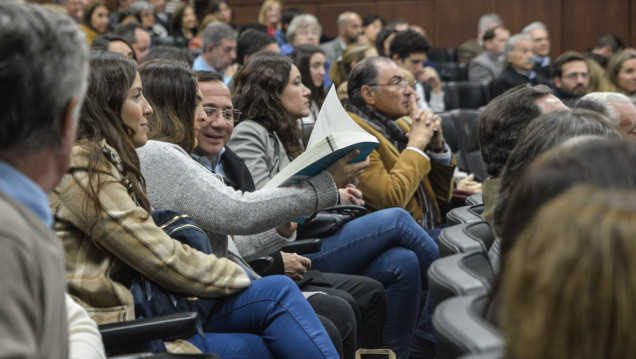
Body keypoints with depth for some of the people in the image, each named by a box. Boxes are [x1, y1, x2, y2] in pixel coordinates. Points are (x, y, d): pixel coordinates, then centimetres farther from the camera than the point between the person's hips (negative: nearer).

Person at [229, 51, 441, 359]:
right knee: (395, 219, -15)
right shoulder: (247, 134, -3)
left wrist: (337, 194, 7)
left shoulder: (283, 136, 26)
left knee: (404, 262, -15)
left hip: (312, 241, 9)